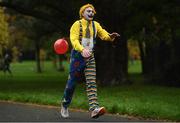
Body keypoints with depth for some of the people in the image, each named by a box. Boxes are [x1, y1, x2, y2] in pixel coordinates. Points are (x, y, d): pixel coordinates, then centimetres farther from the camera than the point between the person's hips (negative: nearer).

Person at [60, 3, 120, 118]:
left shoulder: (95, 25, 9)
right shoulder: (77, 25, -8)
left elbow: (104, 35, 5)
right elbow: (74, 40, -21)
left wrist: (110, 36, -19)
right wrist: (82, 50, -38)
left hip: (90, 57, 4)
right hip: (77, 55, -4)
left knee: (92, 83, -10)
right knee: (72, 82, 4)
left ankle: (94, 109, -23)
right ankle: (64, 106, 26)